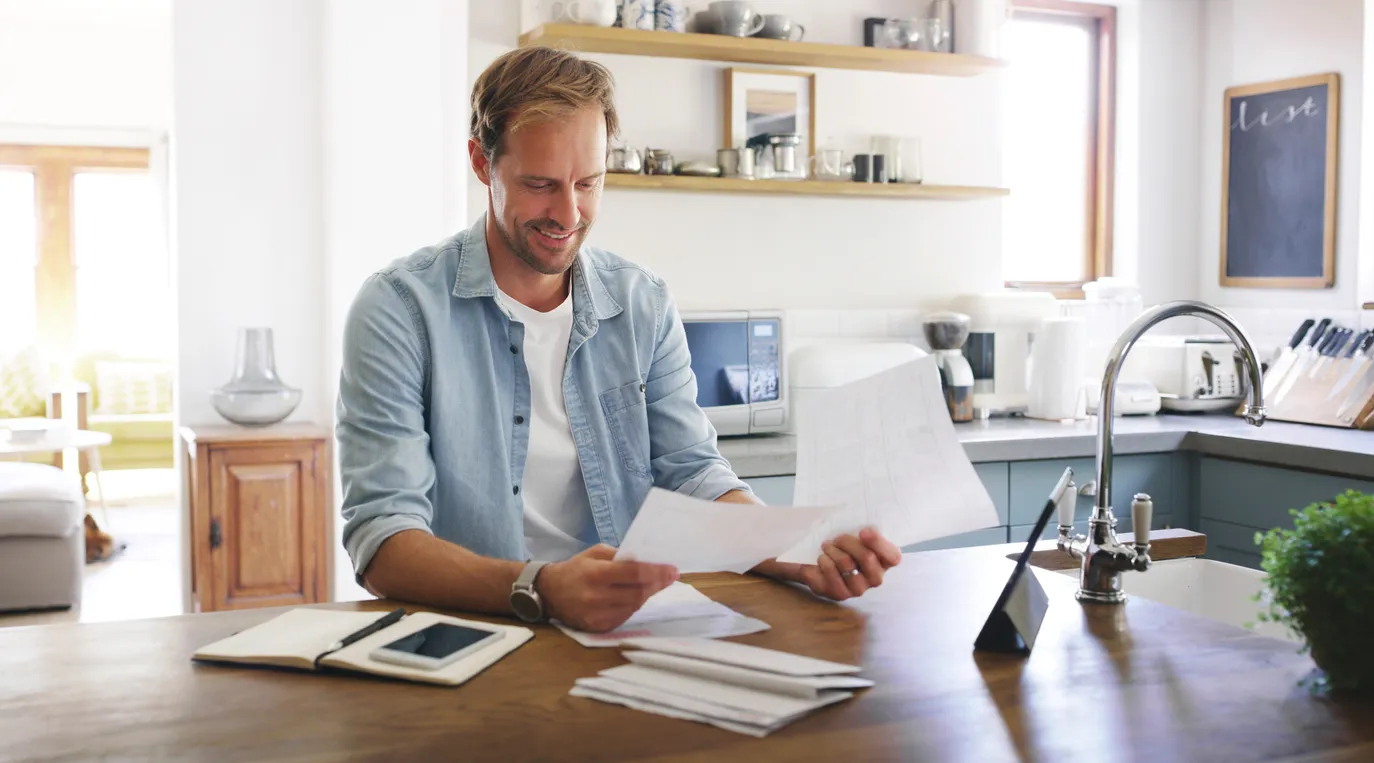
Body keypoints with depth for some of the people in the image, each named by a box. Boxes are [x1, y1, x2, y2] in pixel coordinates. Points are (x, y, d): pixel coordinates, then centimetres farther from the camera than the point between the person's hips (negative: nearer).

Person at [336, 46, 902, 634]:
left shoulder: (645, 305, 8)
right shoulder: (400, 308, -7)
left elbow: (692, 475, 4)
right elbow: (381, 541, -14)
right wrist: (539, 590, -32)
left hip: (628, 631, 3)